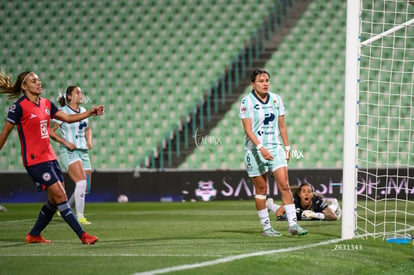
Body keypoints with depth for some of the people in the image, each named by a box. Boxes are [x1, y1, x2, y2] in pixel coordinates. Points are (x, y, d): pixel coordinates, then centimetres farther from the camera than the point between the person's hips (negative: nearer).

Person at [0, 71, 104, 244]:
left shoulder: (46, 104, 10)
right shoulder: (19, 106, -11)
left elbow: (68, 118, 13)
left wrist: (90, 112, 0)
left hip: (49, 157, 8)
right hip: (34, 160, -8)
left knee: (54, 200, 8)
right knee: (60, 196, -11)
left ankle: (34, 235, 22)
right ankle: (82, 235, -8)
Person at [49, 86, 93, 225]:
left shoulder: (83, 110, 13)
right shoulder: (63, 112, -7)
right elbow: (50, 131, -9)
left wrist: (89, 141, 9)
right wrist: (66, 142, -16)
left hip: (83, 152, 7)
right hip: (69, 152, -7)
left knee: (86, 188, 4)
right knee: (81, 182, -23)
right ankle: (80, 217, -17)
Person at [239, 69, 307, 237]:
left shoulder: (276, 99, 8)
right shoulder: (247, 101, -7)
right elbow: (248, 129, -13)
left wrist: (287, 147, 11)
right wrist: (260, 148, -23)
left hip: (275, 148, 3)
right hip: (255, 150, -3)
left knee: (284, 185, -8)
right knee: (261, 189, 2)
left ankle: (293, 224, -9)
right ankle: (266, 227, 11)